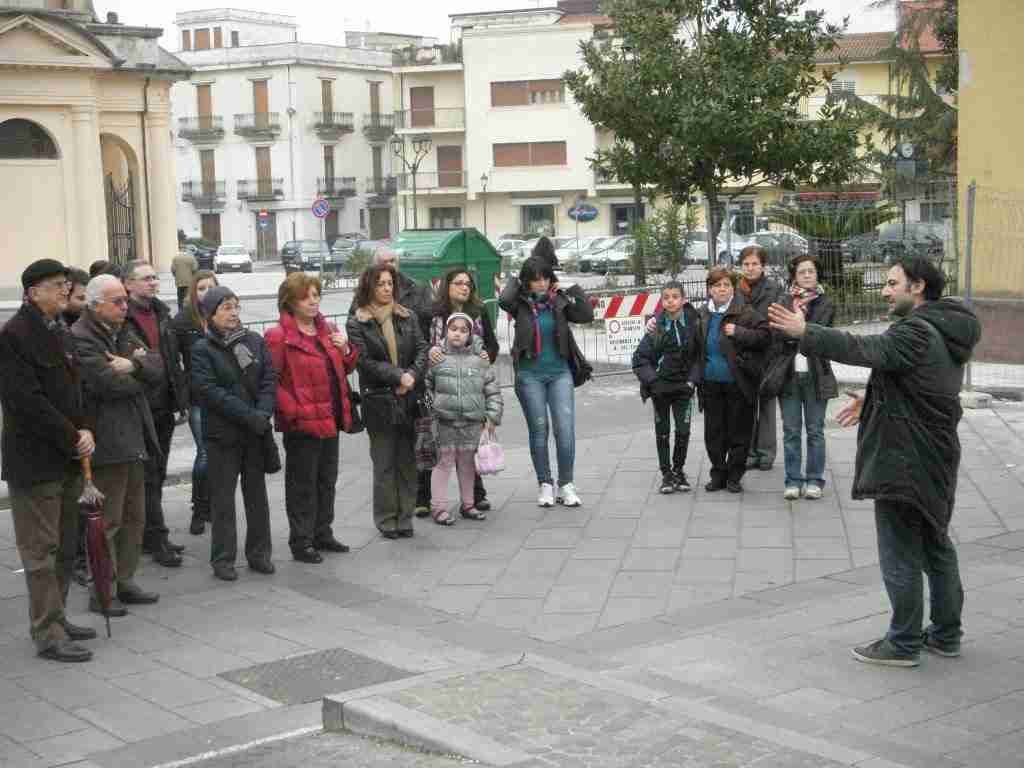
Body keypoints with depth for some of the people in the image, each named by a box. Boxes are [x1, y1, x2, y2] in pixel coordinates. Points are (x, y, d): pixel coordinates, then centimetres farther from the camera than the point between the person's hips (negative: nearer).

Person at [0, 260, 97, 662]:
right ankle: (48, 634, 0)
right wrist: (73, 438, -16)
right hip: (34, 460, -9)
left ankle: (55, 618, 24)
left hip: (67, 459, 9)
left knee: (64, 546, 14)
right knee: (41, 548, -4)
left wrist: (84, 431, 1)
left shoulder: (59, 332, 15)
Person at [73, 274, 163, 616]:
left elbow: (157, 367, 6)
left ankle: (125, 581, 24)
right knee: (107, 521, -3)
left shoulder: (124, 334, 16)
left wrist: (133, 364, -15)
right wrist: (141, 373, -5)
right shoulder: (80, 339, -12)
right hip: (106, 443, -9)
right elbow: (107, 383, -23)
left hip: (134, 441, 9)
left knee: (134, 517, 14)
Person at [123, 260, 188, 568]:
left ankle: (150, 535, 22)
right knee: (148, 476, -3)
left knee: (157, 474, 13)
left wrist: (182, 399, 13)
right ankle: (156, 539, 2)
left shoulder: (162, 313, 14)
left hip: (164, 407, 7)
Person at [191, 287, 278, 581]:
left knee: (257, 494, 11)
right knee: (223, 497, 2)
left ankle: (259, 554, 21)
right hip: (223, 434, -4)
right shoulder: (202, 349, -5)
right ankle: (223, 559, 10)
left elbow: (270, 379, 1)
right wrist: (249, 416, -20)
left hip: (256, 433, 4)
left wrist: (263, 413, -15)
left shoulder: (255, 341, 7)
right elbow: (208, 391, -15)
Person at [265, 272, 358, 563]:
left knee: (327, 480, 16)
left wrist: (346, 350, -1)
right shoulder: (279, 336, -12)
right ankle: (301, 541, 10)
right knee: (302, 483, 1)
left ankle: (322, 533, 28)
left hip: (330, 418, 7)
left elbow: (345, 370, 19)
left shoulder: (327, 330, 11)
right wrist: (293, 411, -21)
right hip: (302, 423, -7)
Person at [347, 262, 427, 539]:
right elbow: (365, 361, -9)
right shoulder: (357, 323, -1)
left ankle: (405, 517, 14)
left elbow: (422, 349, 5)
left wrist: (412, 376, -13)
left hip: (408, 397, 3)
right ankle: (386, 519, 11)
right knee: (384, 463, 2)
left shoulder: (407, 316, 10)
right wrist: (399, 376, -15)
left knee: (408, 460, 6)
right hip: (378, 399, -3)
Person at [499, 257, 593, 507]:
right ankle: (545, 485, 16)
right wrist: (514, 282, -8)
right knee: (538, 429, 7)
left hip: (559, 372, 1)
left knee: (566, 428, -5)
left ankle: (566, 485, 4)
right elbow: (504, 301, -25)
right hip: (530, 375, -1)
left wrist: (575, 289, -5)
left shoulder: (559, 301, 1)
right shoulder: (520, 303, -4)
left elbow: (587, 315, -7)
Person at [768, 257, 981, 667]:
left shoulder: (916, 333, -21)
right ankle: (946, 634, 29)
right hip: (937, 460, 10)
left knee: (901, 555, 0)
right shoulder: (944, 332, 11)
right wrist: (873, 401, 23)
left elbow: (867, 349, -34)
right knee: (936, 546, 19)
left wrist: (805, 333, -38)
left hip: (904, 462, -10)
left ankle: (903, 643, 9)